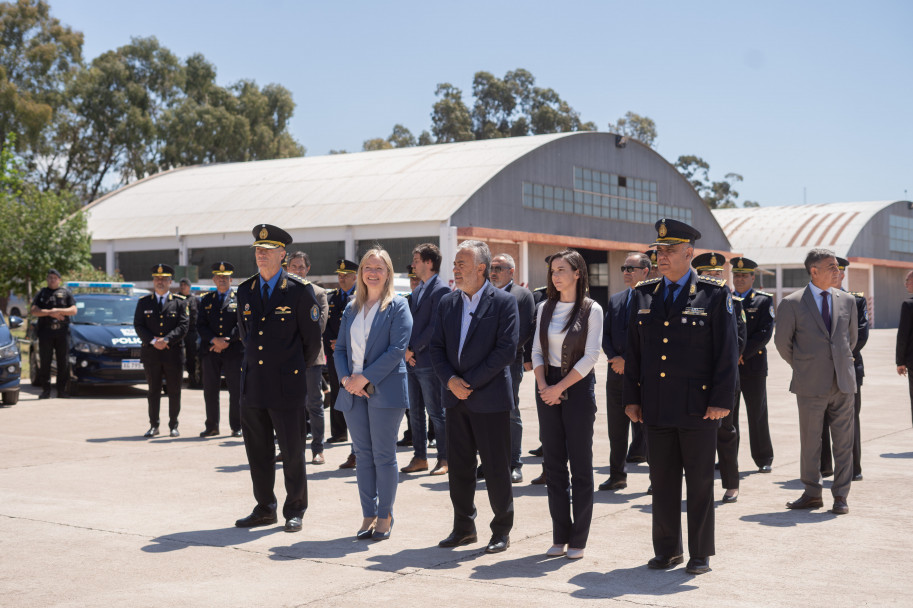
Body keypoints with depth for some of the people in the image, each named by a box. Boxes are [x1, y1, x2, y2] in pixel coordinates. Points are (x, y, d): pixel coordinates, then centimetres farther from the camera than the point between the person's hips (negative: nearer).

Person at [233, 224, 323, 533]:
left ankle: (294, 511, 14)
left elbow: (312, 339, 1)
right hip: (252, 383, 5)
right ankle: (264, 508, 22)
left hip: (286, 385, -5)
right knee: (257, 450, 10)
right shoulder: (245, 290, 9)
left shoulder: (300, 290, -5)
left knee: (292, 451, 3)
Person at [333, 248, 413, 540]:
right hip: (353, 392, 5)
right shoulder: (351, 308, 15)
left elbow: (397, 349, -11)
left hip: (384, 391, -5)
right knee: (363, 455, 8)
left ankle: (385, 516, 9)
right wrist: (346, 378, -6)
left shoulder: (397, 306, -2)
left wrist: (365, 378, -15)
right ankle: (368, 515, 15)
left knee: (384, 456, -1)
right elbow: (340, 348, 13)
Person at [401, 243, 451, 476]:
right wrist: (407, 350, 3)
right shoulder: (417, 290, 17)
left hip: (428, 361, -8)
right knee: (415, 412, 11)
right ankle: (420, 457, 19)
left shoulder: (441, 290, -10)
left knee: (436, 412, -2)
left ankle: (444, 459, 7)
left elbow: (435, 326, -16)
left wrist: (413, 349, -14)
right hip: (412, 361, 8)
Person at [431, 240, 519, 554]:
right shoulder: (447, 302, 11)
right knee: (458, 467, 11)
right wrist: (450, 380, -8)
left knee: (496, 468, 1)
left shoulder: (503, 302, -6)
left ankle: (502, 530, 15)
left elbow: (506, 349, -13)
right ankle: (464, 528, 24)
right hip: (456, 398, 5)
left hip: (490, 398, -5)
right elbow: (436, 347, 9)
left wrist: (471, 382, -15)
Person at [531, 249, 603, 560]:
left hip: (578, 386, -4)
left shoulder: (591, 310, -4)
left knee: (580, 463, 0)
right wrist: (543, 385, -7)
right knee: (553, 462, 6)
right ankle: (560, 536, 14)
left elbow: (590, 356, -10)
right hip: (548, 387, 4)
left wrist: (560, 387, -14)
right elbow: (537, 351, 8)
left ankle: (578, 539, 6)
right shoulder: (546, 309, 9)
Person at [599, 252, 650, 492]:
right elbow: (605, 334, 12)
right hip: (617, 372, 6)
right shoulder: (615, 300, 14)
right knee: (616, 427, 9)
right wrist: (614, 358, -5)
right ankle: (617, 475, 17)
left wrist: (629, 362, -14)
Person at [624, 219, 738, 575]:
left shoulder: (715, 294, -3)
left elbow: (727, 351, -5)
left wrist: (721, 400, -10)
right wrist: (631, 397, 7)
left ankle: (700, 553, 15)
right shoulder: (643, 295, 9)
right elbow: (633, 350, 12)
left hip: (698, 407, -4)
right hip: (656, 408, 4)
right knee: (662, 481, 10)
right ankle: (666, 549, 22)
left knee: (700, 482, 5)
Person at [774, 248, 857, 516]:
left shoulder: (847, 301, 8)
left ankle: (840, 496, 13)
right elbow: (782, 341, 4)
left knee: (843, 441, 4)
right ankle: (812, 494, 18)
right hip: (811, 385, -3)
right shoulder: (792, 303, -4)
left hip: (843, 383, 3)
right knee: (810, 442, 5)